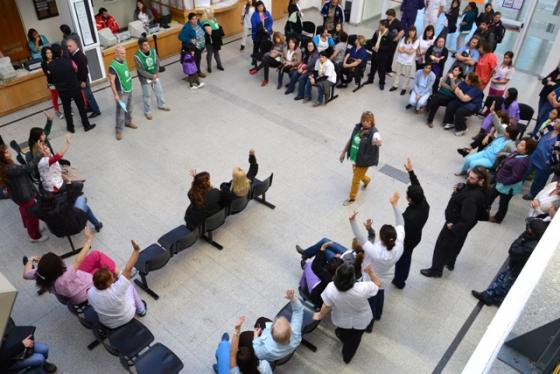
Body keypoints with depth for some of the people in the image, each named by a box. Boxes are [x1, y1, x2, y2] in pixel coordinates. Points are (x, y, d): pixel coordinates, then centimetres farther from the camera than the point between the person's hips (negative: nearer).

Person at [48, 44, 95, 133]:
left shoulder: (50, 65, -14)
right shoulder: (69, 61, -20)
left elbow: (52, 76, 2)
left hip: (62, 91, 2)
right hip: (75, 88, -2)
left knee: (67, 109, 17)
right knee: (81, 107, 12)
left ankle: (70, 127, 28)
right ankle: (86, 125, 20)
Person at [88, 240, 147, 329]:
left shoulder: (90, 293, -27)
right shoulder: (116, 290, -41)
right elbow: (128, 269, -37)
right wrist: (136, 250, -32)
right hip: (127, 318, -3)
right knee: (130, 286, 18)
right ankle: (141, 310, 38)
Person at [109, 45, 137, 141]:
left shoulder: (124, 61, 0)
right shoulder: (113, 66, -24)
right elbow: (111, 81, -22)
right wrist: (115, 94, -21)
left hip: (129, 89, 8)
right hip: (121, 92, -8)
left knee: (129, 108, 23)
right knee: (121, 111, -2)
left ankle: (128, 122, 45)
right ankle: (118, 130, 9)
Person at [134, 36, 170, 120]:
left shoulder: (153, 51, -10)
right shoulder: (137, 56, -24)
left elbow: (157, 63, -3)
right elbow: (141, 71, -22)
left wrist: (156, 74, -15)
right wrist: (151, 76, -20)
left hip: (155, 76, 5)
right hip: (145, 79, -5)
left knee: (159, 91, 20)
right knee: (147, 96, 8)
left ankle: (161, 105, 45)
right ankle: (148, 111, 26)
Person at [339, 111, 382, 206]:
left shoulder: (374, 133, -26)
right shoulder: (358, 127, -7)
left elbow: (378, 142, -47)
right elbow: (350, 140, 5)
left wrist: (378, 142, -72)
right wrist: (343, 152, 11)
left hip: (363, 160, -6)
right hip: (354, 158, 6)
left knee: (355, 180, 8)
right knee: (356, 173, 29)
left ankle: (352, 198, 34)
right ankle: (366, 179, 63)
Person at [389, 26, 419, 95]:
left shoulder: (416, 41, -10)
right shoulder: (404, 38, 0)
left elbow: (411, 52, -16)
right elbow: (399, 49, -6)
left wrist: (403, 49, -7)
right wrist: (407, 50, -15)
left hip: (408, 61, -3)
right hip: (400, 59, 3)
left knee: (407, 75, 6)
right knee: (398, 73, 15)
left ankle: (404, 88, 17)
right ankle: (395, 85, 28)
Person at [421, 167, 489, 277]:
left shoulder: (472, 197, -39)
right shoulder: (472, 186, -12)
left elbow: (468, 220, -37)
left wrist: (453, 227, -23)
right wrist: (457, 191, -11)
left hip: (457, 224, -9)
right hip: (458, 220, 9)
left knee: (442, 246, 11)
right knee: (455, 244, 31)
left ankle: (436, 270, 32)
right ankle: (450, 263, 55)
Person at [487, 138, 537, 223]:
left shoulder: (522, 161, -34)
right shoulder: (517, 152, -6)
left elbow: (516, 177, -31)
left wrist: (504, 182, -21)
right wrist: (500, 167, 3)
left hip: (508, 186, -9)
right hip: (502, 180, 9)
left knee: (503, 203, 15)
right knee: (491, 194, 28)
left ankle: (497, 218, 37)